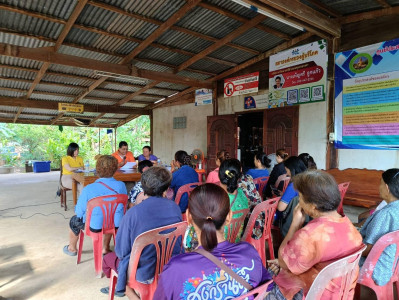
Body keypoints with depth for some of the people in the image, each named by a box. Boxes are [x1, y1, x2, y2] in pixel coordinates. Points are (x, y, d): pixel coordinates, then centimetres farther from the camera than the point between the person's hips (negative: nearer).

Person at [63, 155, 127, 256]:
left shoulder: (88, 189, -25)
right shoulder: (121, 186, -17)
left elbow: (79, 212, -13)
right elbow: (123, 205, -1)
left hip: (95, 227, -2)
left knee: (74, 220, 29)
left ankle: (72, 249, 54)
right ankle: (105, 248, 49)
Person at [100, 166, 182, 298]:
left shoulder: (133, 213, -28)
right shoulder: (175, 208, -16)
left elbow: (121, 251, -15)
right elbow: (179, 242, 0)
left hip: (142, 272, -4)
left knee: (107, 259, 23)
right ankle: (120, 288, 44)